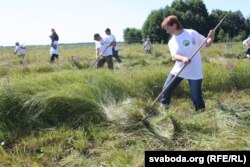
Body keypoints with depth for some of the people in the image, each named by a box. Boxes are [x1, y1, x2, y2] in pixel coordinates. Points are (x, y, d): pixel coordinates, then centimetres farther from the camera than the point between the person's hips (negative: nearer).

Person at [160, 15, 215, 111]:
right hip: (178, 70, 4)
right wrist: (183, 58, -36)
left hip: (194, 72, -4)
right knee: (166, 89, 3)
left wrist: (211, 38, -24)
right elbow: (173, 56, -15)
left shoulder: (192, 33, -8)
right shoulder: (171, 42, 2)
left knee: (196, 97, -3)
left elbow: (206, 44, -2)